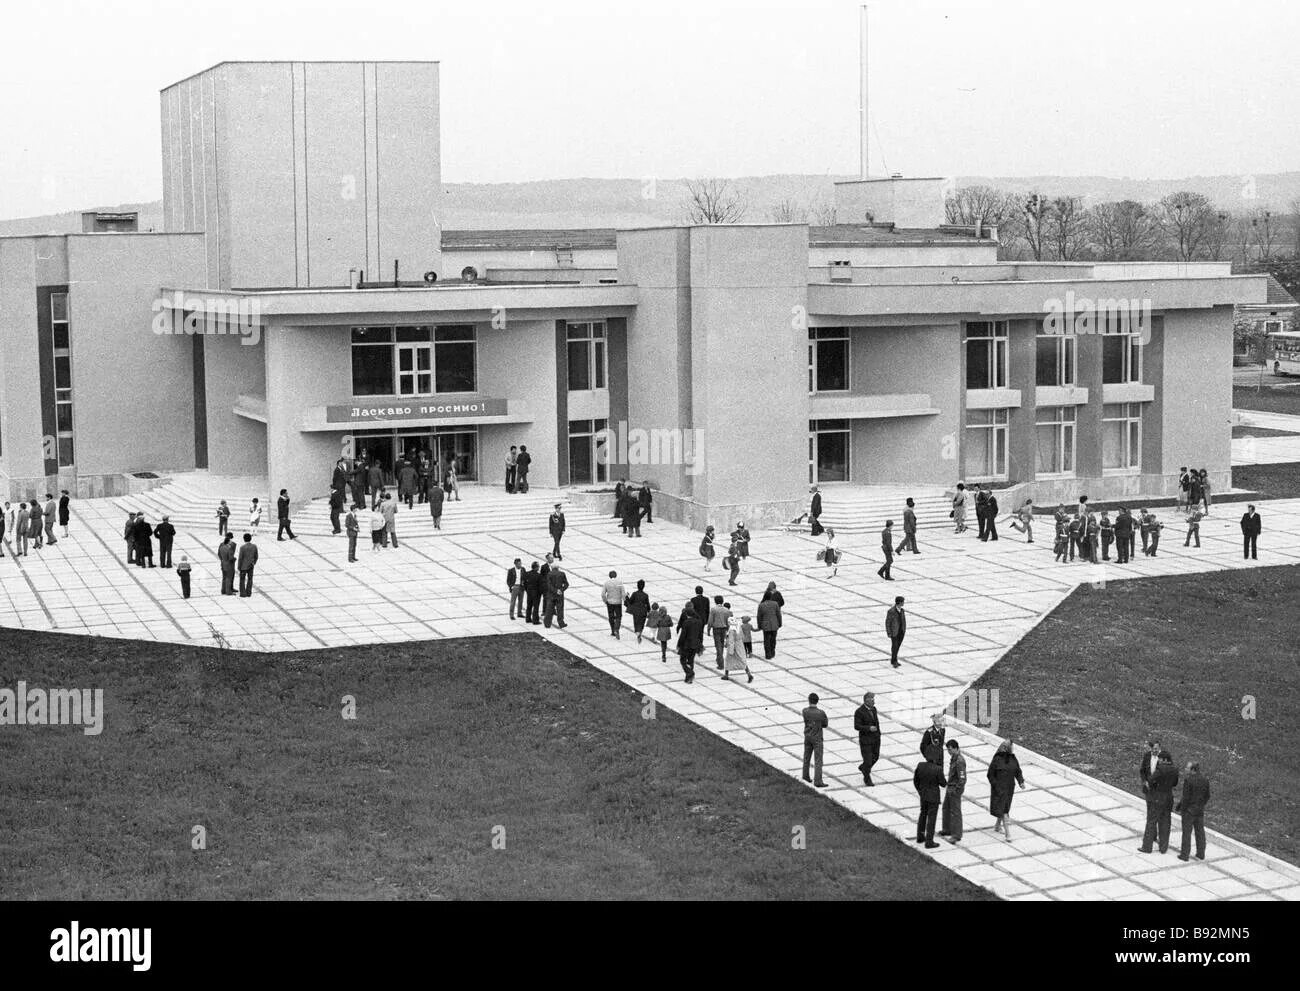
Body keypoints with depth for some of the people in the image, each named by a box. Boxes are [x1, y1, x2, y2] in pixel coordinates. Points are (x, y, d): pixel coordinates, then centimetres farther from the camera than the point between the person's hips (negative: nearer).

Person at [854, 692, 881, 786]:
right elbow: (856, 726, -20)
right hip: (865, 740, -7)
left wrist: (878, 734, 16)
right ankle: (867, 779, 19)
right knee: (868, 760, 0)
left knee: (875, 757, 16)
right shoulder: (859, 712, -18)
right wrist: (868, 728, -30)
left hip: (875, 738, 7)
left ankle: (863, 767, 43)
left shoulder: (873, 709, 4)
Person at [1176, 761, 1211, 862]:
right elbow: (1207, 796, 7)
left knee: (1187, 833, 4)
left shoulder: (1188, 780, -20)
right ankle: (1201, 854, 21)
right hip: (1200, 811, 6)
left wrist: (1179, 809, -7)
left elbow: (1186, 798, -19)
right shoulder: (1205, 780, 0)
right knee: (1200, 832, 14)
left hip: (1189, 811, -6)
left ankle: (1185, 854, 9)